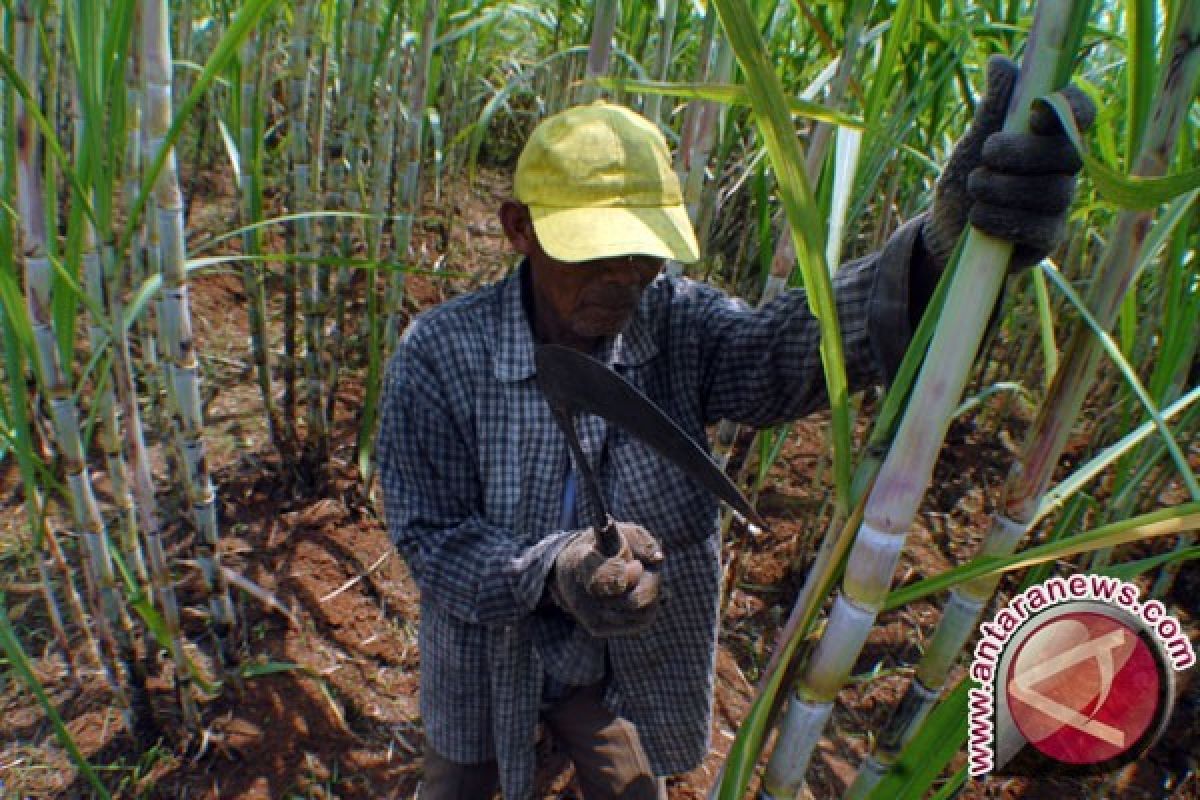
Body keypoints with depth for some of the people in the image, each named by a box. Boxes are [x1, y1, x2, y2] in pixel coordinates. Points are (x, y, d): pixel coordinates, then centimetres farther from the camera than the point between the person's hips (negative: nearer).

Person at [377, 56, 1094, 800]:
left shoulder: (675, 324, -19)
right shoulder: (440, 353, -23)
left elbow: (787, 345, -38)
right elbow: (429, 535, -22)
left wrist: (944, 250, -56)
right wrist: (550, 571, -41)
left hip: (617, 663, 1)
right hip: (487, 660, 0)